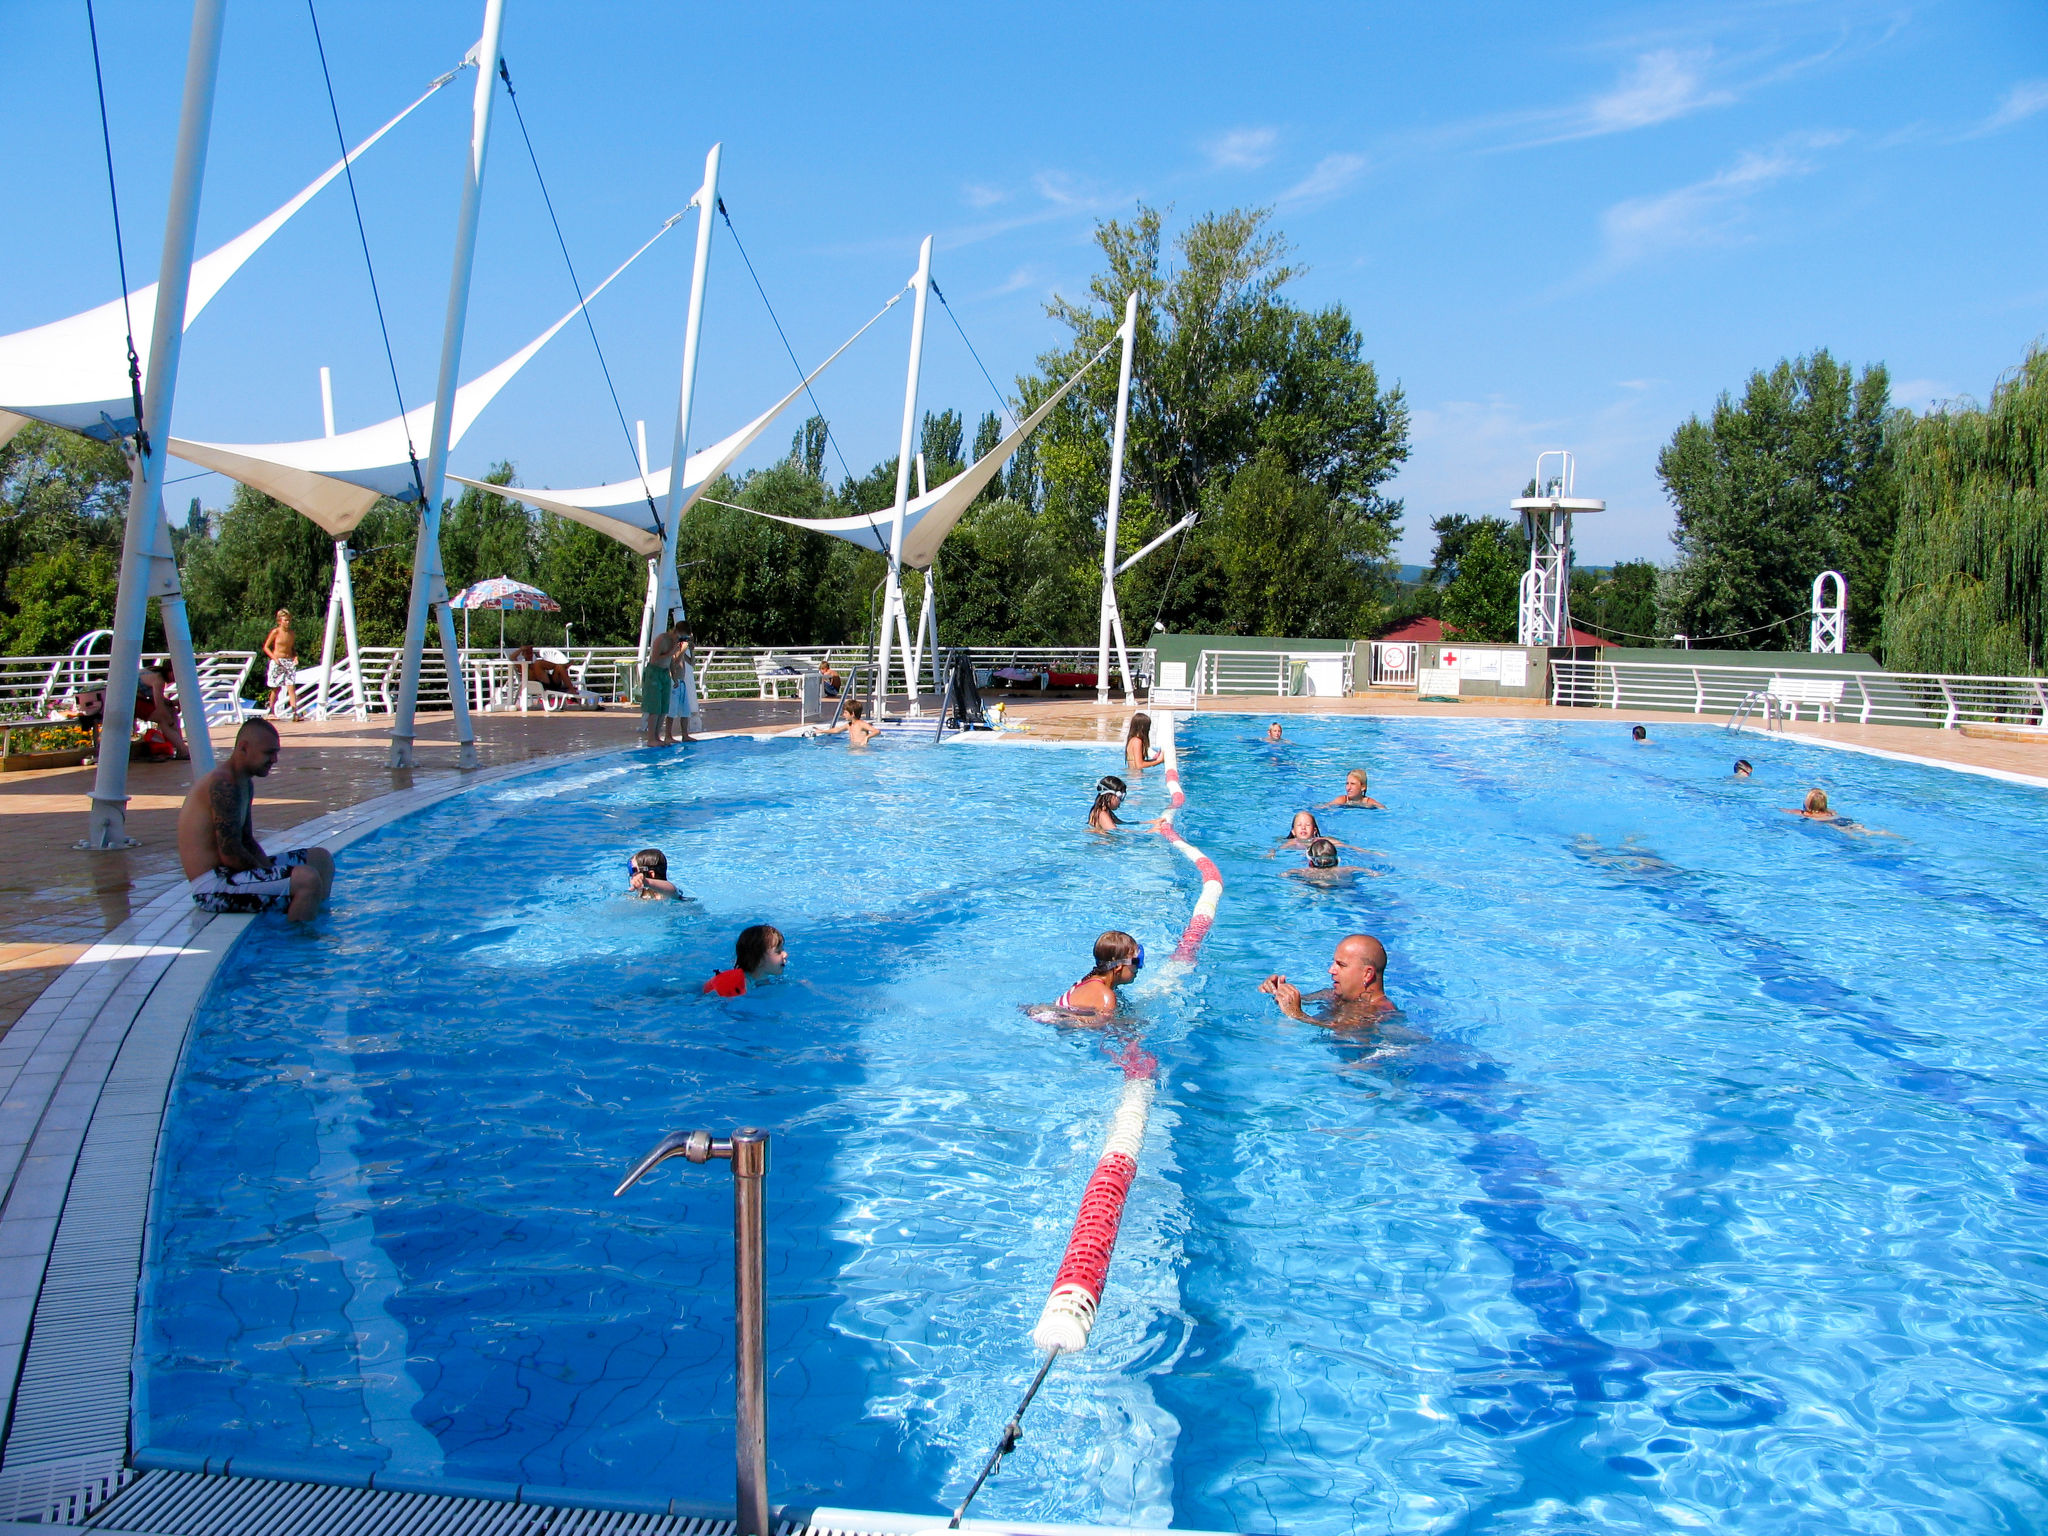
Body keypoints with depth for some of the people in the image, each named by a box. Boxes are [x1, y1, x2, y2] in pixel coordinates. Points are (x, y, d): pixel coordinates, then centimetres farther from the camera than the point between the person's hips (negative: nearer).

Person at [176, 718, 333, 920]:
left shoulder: (245, 784, 14)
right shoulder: (223, 784, -19)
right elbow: (231, 854, -22)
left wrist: (270, 870, 1)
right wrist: (268, 874, -10)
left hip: (226, 873, 11)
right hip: (213, 889, -11)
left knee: (321, 858, 17)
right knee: (307, 880, -28)